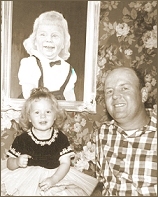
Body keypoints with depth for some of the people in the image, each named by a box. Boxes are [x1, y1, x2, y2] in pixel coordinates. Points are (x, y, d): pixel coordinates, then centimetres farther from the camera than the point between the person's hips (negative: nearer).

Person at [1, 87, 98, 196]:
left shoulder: (61, 138, -2)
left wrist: (53, 179, -19)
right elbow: (10, 164, 4)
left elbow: (65, 163, -5)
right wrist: (17, 162, -19)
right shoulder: (22, 139, -3)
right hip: (27, 181, -1)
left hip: (57, 176, 1)